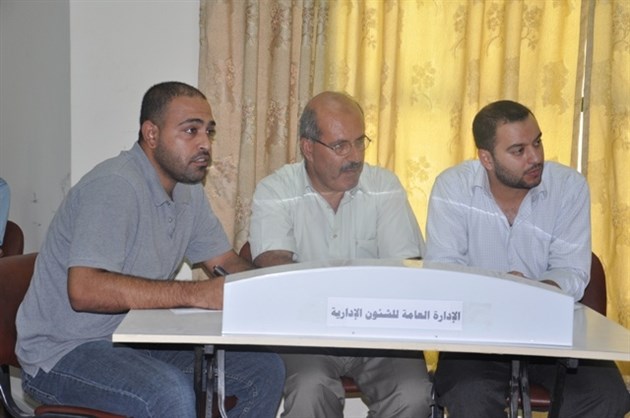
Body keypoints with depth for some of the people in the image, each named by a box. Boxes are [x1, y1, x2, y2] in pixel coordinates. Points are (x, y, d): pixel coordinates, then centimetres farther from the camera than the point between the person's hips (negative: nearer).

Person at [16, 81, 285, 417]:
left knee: (265, 369, -2)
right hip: (63, 352, -8)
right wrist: (195, 294, -34)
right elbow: (84, 289, -31)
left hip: (139, 341, 9)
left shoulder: (188, 189, 8)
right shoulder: (115, 185, -21)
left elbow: (225, 263, 13)